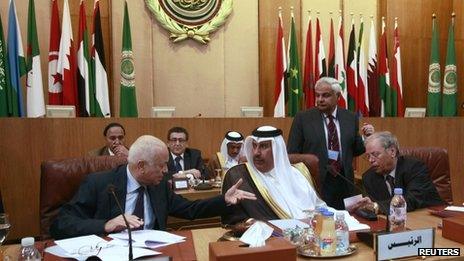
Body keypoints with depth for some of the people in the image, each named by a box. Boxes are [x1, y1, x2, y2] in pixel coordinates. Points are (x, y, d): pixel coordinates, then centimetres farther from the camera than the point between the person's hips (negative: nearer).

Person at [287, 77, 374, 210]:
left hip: (344, 184, 3)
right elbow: (293, 154, -2)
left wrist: (366, 137, -5)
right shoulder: (303, 118, -2)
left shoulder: (351, 118, 6)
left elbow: (355, 151, 13)